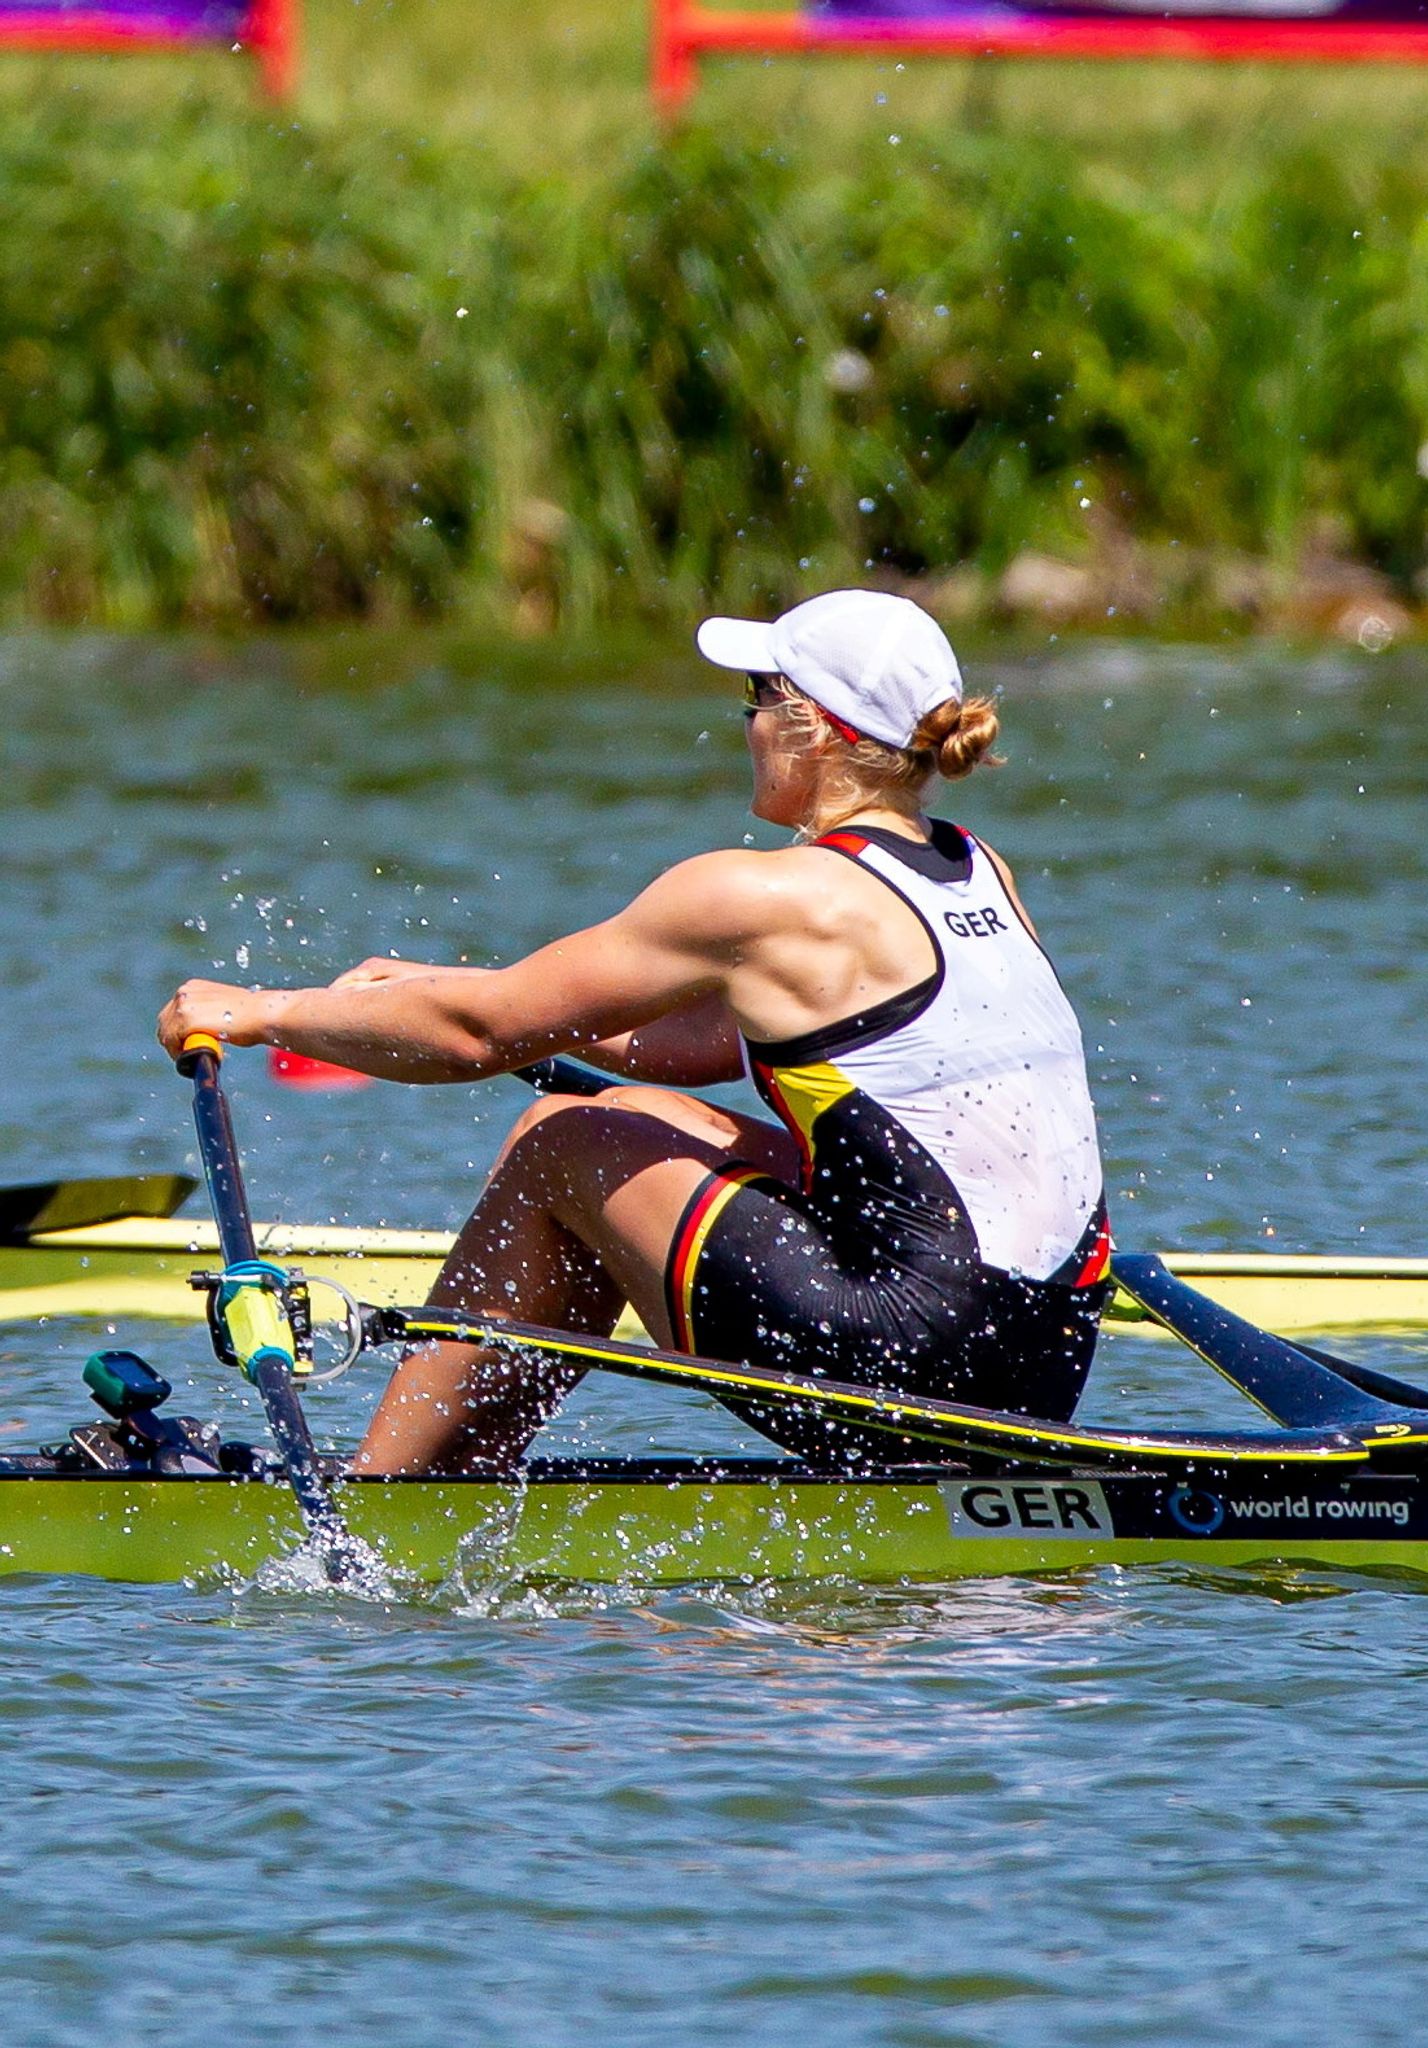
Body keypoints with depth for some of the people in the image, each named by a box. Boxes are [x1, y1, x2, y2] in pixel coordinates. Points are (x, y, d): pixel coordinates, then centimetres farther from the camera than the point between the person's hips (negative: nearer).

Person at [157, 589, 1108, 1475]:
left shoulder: (761, 897, -11)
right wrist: (437, 989, 27)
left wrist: (267, 1012, 12)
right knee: (647, 1119, 23)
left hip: (903, 1367, -8)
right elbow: (710, 1039, 23)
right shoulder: (983, 877, 13)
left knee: (562, 1140, 11)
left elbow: (483, 1030, -3)